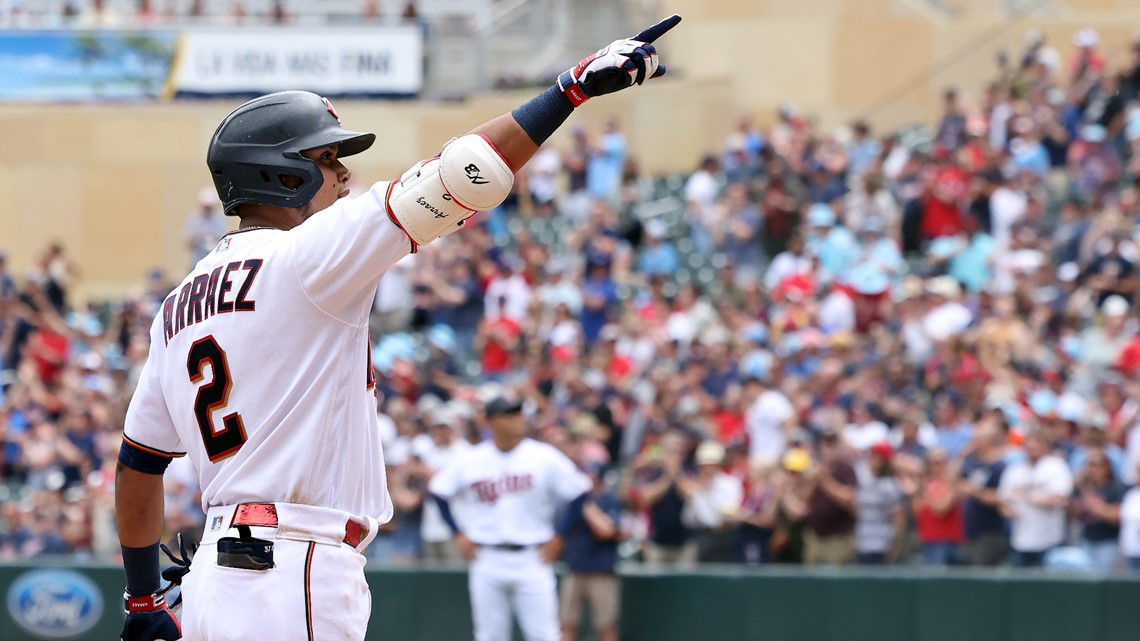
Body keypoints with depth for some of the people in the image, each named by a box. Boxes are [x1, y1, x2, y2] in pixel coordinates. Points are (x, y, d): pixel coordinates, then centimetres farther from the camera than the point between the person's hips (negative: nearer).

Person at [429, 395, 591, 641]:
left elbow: (577, 493, 1)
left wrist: (559, 537, -1)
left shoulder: (544, 457, -3)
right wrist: (458, 534, 6)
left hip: (532, 560, -2)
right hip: (487, 562, 2)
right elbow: (439, 492, 13)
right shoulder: (469, 461, 2)